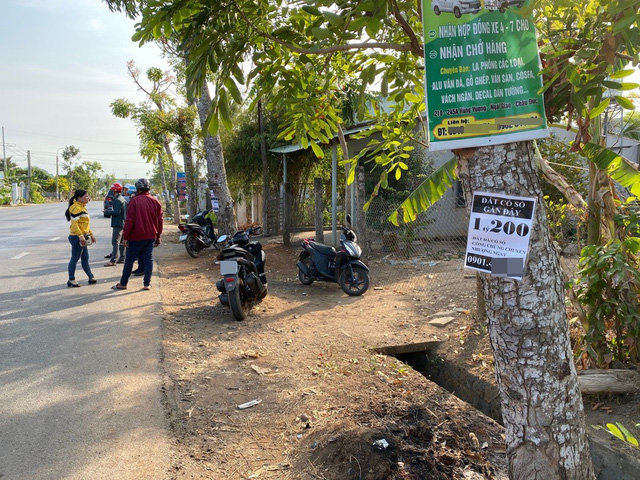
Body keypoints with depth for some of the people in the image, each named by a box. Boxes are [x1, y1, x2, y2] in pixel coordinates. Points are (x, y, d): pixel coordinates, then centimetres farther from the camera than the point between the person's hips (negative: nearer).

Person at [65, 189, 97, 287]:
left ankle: (91, 277, 23)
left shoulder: (82, 207, 15)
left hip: (82, 237, 10)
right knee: (75, 259, -2)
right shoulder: (76, 208, -15)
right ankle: (71, 280, 6)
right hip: (77, 237, -10)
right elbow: (74, 224, -23)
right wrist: (81, 236, -28)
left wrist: (91, 234, 23)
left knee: (85, 258, 15)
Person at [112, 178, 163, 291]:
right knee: (148, 259, 8)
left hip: (136, 236, -3)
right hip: (151, 236, 3)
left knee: (129, 260, 6)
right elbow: (159, 220, 7)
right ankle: (147, 284, 7)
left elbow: (129, 221, -11)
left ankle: (123, 283, 15)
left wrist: (125, 237, -5)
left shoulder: (134, 201, -9)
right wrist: (158, 236, 14)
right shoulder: (155, 201, 3)